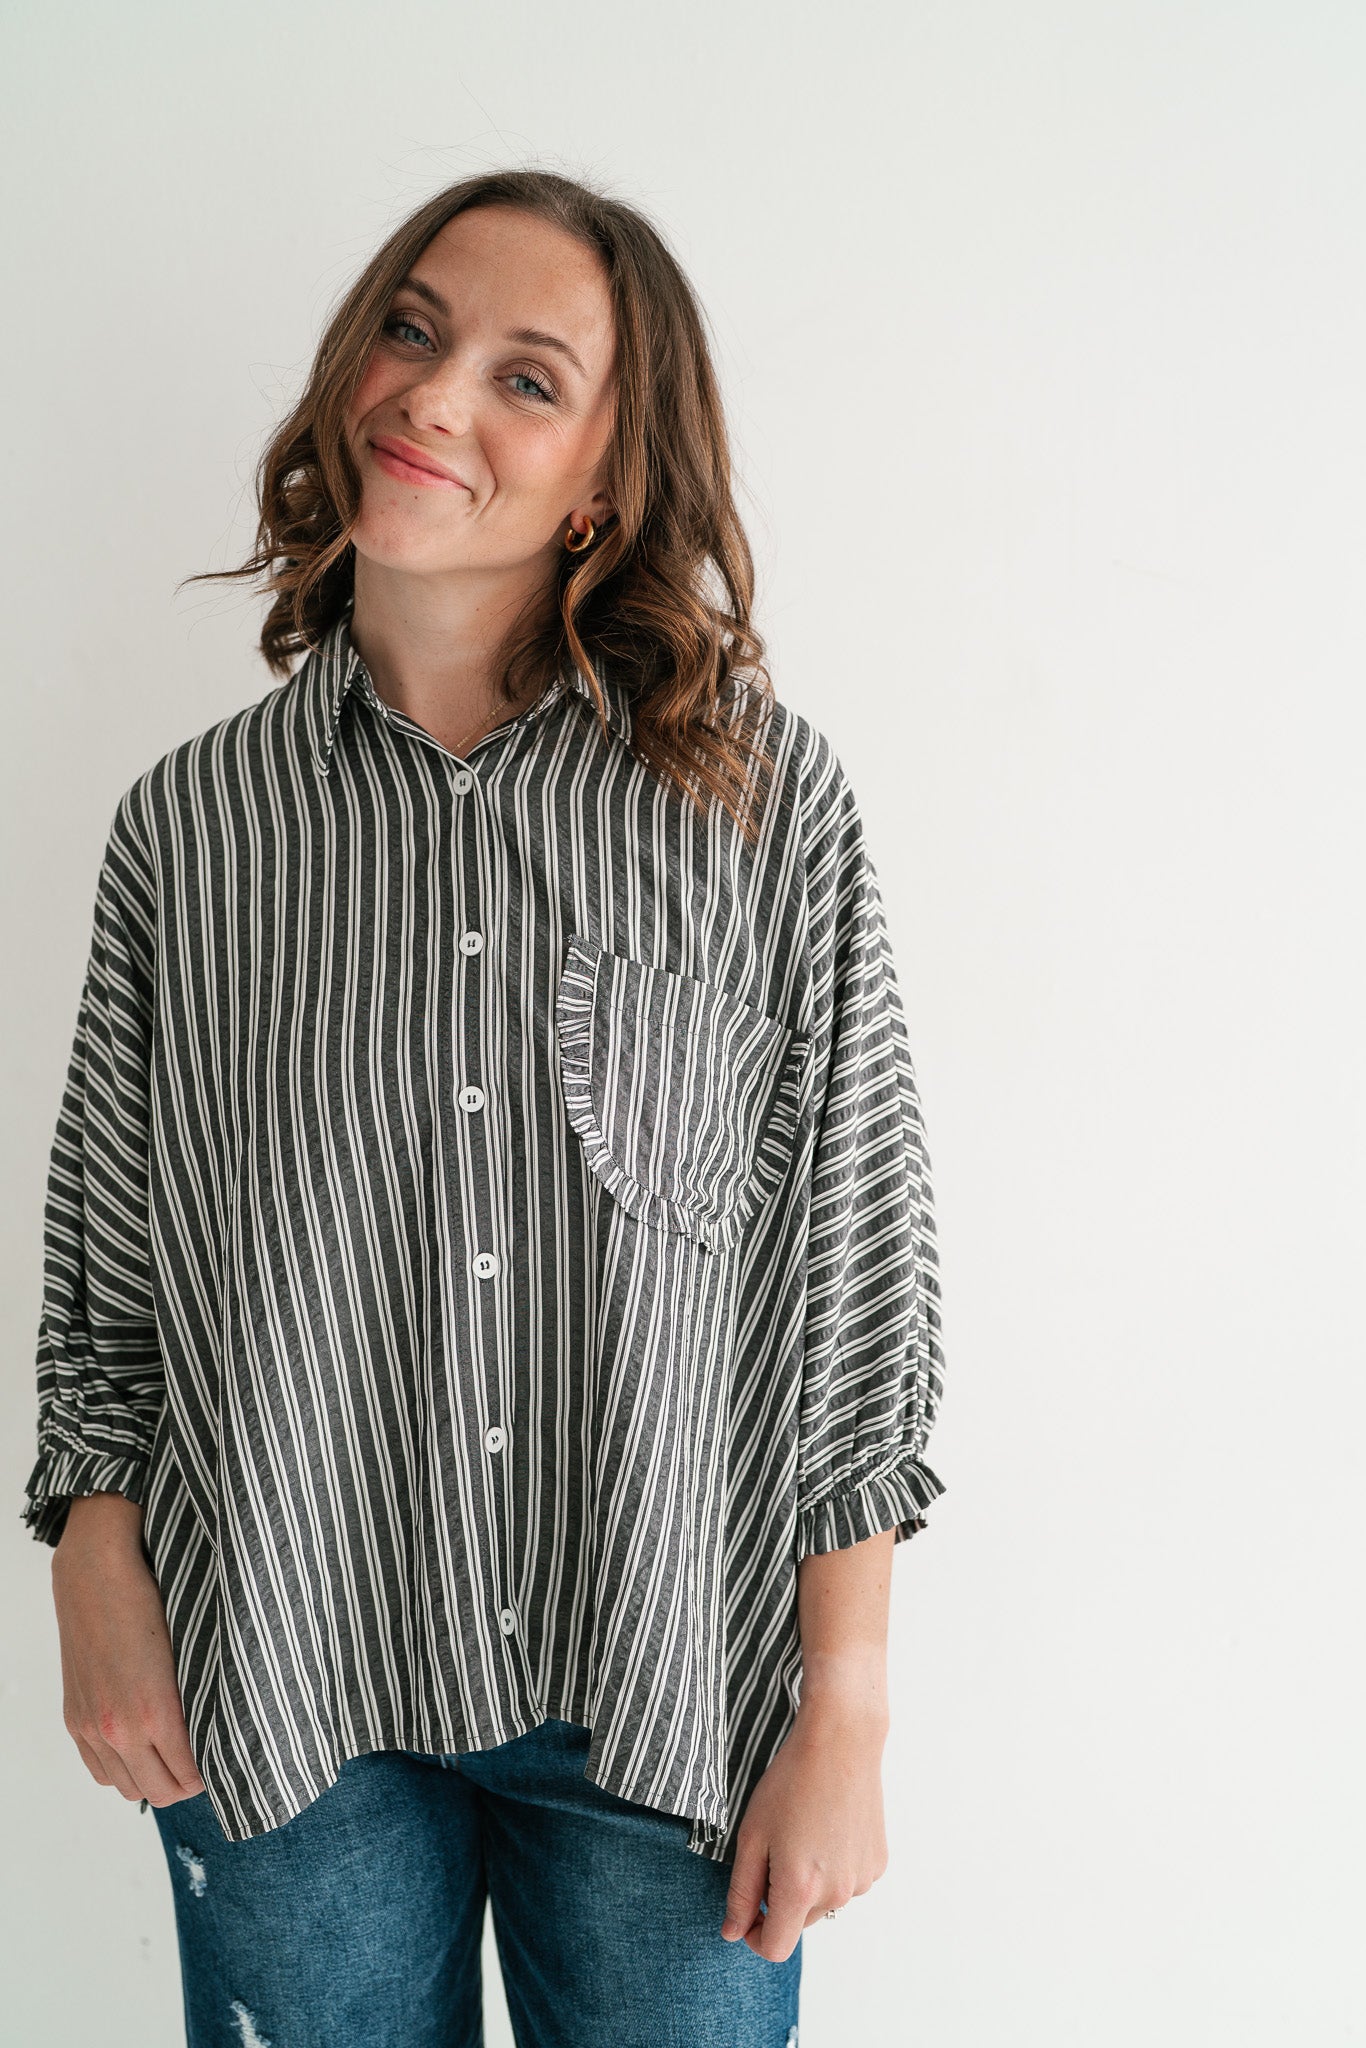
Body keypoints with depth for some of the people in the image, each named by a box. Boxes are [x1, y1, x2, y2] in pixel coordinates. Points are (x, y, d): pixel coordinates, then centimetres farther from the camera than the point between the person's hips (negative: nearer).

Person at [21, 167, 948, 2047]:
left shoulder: (764, 790, -6)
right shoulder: (191, 823, 0)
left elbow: (859, 1253, -5)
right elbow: (104, 1255, 8)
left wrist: (845, 1710, -5)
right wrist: (99, 1583, -2)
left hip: (670, 1699, -1)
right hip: (280, 1705, 2)